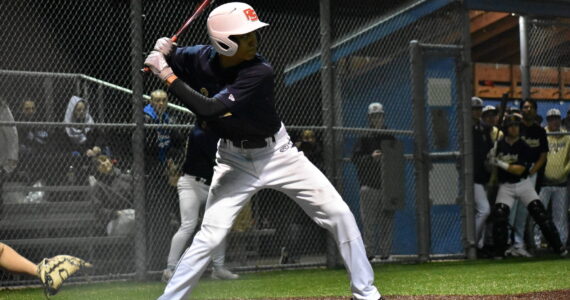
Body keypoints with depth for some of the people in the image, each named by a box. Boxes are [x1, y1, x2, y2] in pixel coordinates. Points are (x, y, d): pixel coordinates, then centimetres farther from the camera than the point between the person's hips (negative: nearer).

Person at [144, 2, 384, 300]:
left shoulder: (260, 72, -26)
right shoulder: (200, 59, -15)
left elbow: (210, 109, -35)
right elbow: (168, 63, 6)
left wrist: (168, 77, -34)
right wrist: (164, 53, -18)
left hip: (277, 152, -1)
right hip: (234, 160, 1)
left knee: (339, 214, -7)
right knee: (209, 236, -11)